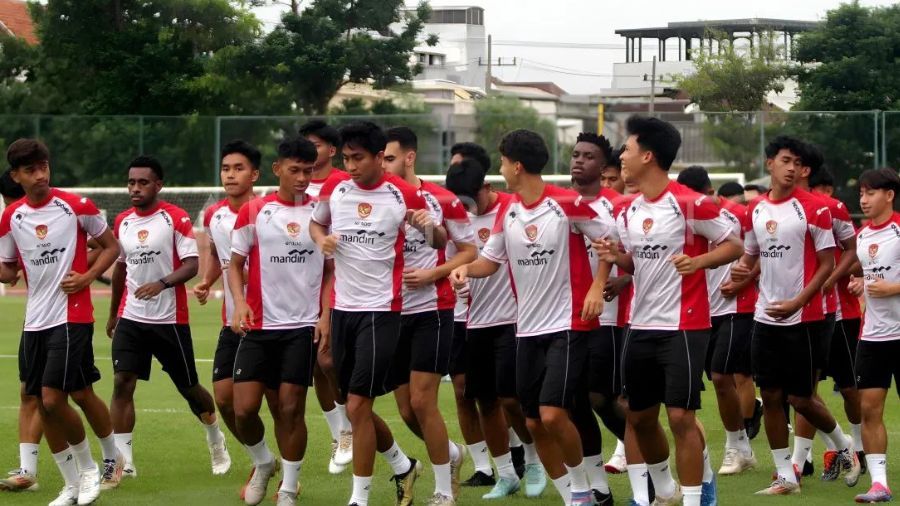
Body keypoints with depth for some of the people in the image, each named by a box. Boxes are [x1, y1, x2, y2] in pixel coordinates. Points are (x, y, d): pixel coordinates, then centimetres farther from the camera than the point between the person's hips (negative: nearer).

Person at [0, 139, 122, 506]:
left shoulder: (76, 206, -6)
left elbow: (111, 246, 4)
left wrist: (88, 276, -11)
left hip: (71, 317, -5)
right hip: (35, 321, 5)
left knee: (53, 398, -13)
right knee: (42, 403, 6)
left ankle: (88, 465, 12)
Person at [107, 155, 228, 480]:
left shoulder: (175, 218, -8)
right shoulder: (123, 222, 8)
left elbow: (192, 264, -15)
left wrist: (161, 283, -31)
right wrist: (113, 313, 26)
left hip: (170, 319, -4)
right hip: (130, 318, 4)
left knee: (189, 387, 9)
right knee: (122, 383, -12)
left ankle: (216, 441, 36)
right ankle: (123, 461, -12)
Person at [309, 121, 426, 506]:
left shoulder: (402, 194, -7)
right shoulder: (334, 189, 2)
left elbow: (437, 239, 5)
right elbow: (315, 223, 20)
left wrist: (429, 226, -18)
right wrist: (322, 238, -3)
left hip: (381, 310, -5)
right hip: (342, 309, 5)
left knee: (358, 406, -10)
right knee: (358, 406, 12)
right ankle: (403, 466, 35)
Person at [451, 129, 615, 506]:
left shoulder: (567, 204, -11)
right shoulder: (506, 212, 7)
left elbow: (611, 239, -4)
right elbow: (491, 259, 16)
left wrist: (597, 286, -14)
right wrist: (466, 268, -5)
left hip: (568, 324, -7)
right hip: (528, 329, 7)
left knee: (552, 414, -17)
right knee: (533, 423, 6)